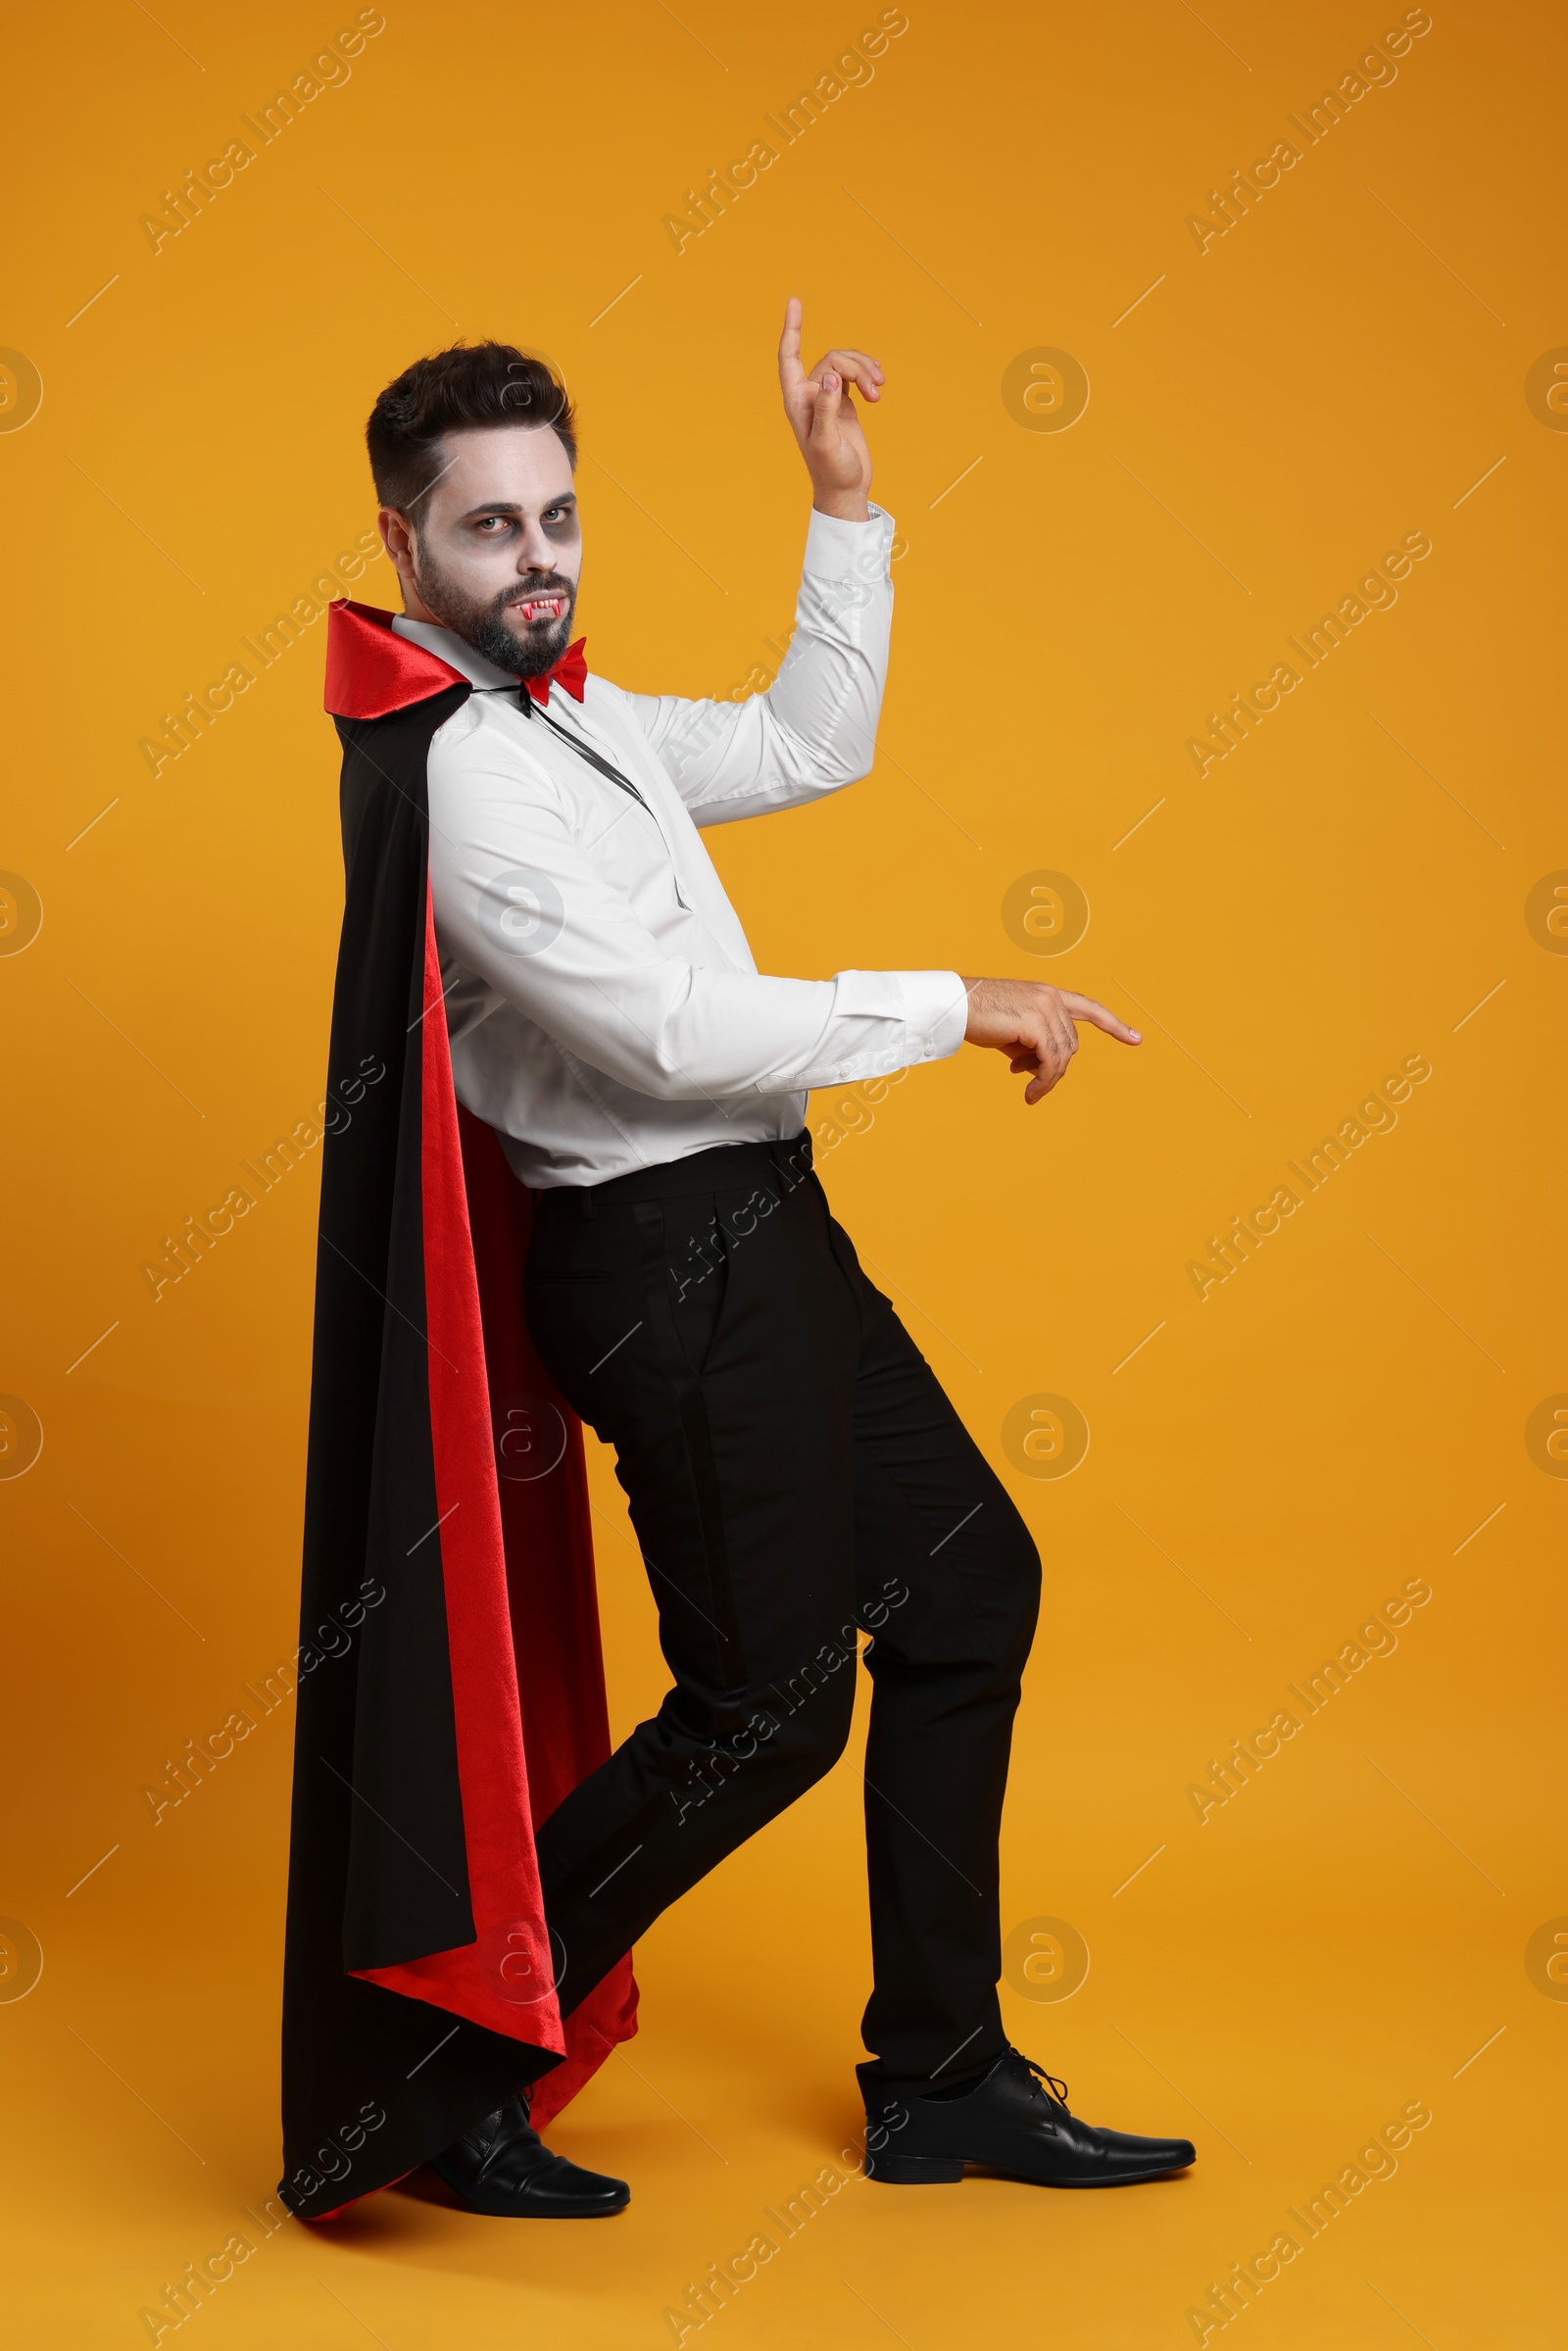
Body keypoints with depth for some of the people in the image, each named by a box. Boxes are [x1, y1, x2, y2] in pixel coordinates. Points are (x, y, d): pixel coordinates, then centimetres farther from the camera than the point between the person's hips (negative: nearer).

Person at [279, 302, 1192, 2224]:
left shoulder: (571, 713, 12)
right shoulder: (443, 774, -19)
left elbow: (809, 749, 23)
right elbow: (677, 1033, -24)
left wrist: (845, 501, 15)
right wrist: (960, 1006, -15)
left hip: (760, 1225, 10)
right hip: (671, 1265, -10)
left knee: (967, 1581, 14)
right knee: (765, 1708, -3)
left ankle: (940, 2073, 24)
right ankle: (445, 2075, 13)